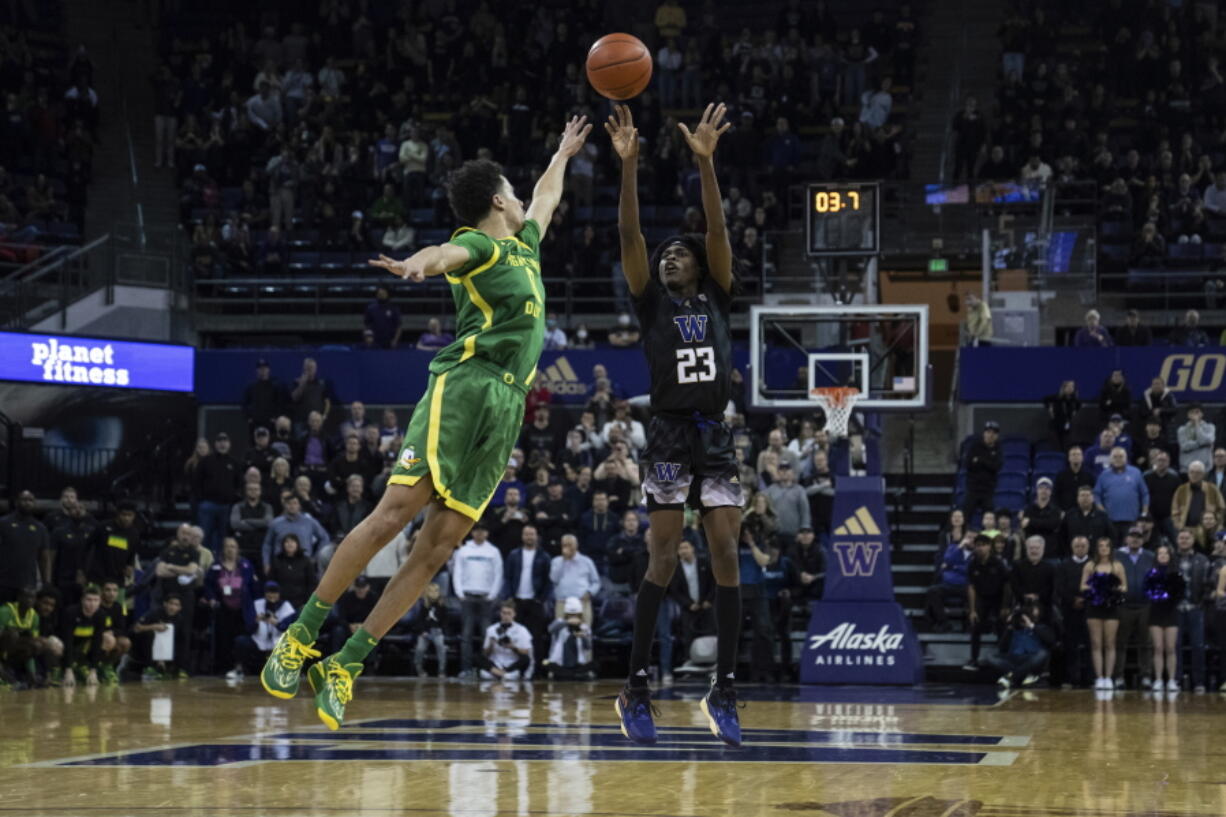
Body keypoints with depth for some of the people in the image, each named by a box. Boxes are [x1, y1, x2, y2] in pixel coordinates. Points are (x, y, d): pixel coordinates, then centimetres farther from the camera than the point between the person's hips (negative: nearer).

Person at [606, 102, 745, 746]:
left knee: (727, 558, -3)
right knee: (662, 560, -6)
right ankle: (636, 690, 0)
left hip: (716, 437, 2)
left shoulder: (717, 298, 13)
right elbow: (629, 236, -4)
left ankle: (723, 692, 1)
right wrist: (628, 164, -15)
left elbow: (718, 230, 0)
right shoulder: (651, 302, 8)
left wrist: (705, 161, -11)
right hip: (669, 434, -2)